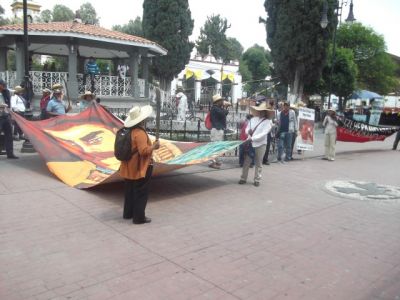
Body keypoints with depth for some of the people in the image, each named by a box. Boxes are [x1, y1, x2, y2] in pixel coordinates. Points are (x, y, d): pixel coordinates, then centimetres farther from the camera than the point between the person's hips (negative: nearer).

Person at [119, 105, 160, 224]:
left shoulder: (130, 131, 5)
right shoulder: (140, 133, -22)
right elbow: (143, 151, -28)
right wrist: (154, 146, -14)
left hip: (130, 168, 9)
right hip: (140, 168, -9)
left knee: (130, 191, 20)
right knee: (141, 193, 2)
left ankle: (128, 213, 32)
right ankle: (139, 217, 9)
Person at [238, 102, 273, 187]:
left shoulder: (268, 122, -4)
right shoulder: (253, 119, 8)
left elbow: (263, 134, -14)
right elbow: (247, 129, 14)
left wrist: (252, 138, -20)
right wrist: (248, 131, -10)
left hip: (260, 145, -3)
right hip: (250, 144, 3)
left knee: (258, 163, 7)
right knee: (246, 162, 7)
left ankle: (257, 180, 18)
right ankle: (243, 178, 18)